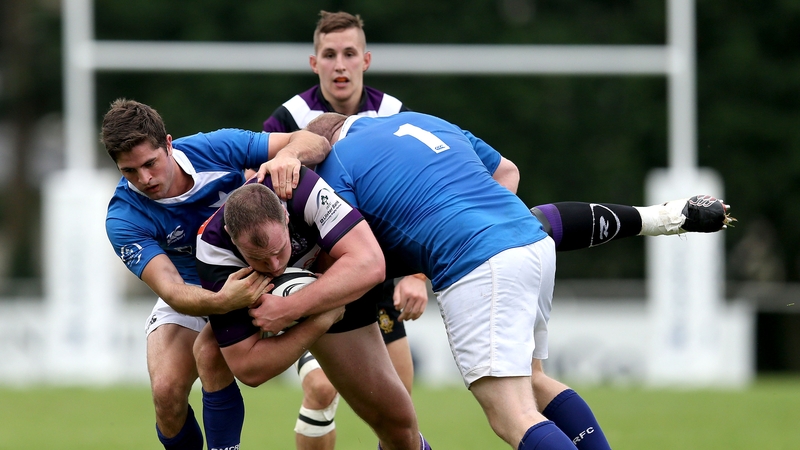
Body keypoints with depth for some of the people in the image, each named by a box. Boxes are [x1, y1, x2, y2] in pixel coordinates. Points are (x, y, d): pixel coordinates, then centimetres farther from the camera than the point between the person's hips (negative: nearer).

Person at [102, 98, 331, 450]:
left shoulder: (216, 149, -23)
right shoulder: (123, 220, -24)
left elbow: (317, 143, -20)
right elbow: (173, 291, -36)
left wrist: (288, 154, -44)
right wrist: (222, 301, -57)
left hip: (250, 279, -1)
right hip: (190, 296, 1)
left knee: (212, 360, -27)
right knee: (166, 391, -19)